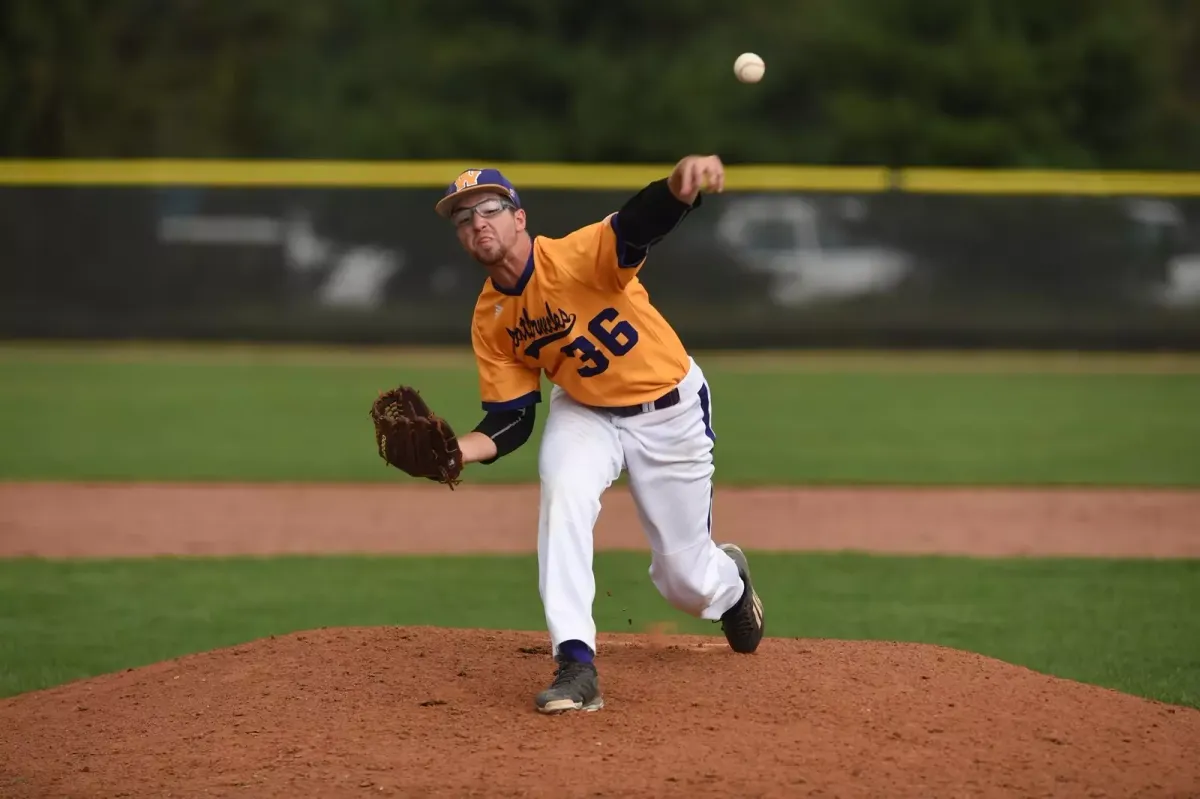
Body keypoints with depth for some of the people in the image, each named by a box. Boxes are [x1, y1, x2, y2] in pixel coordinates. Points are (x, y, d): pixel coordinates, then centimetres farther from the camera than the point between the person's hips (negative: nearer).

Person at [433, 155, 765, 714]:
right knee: (562, 491, -31)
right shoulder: (490, 321, -11)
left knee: (685, 581, 5)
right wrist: (457, 451, -26)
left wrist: (682, 182, -73)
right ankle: (575, 666, -30)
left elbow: (643, 222, -50)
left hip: (670, 411, -3)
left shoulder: (578, 256, -29)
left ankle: (728, 579, 46)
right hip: (585, 412, 3)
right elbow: (511, 421, -5)